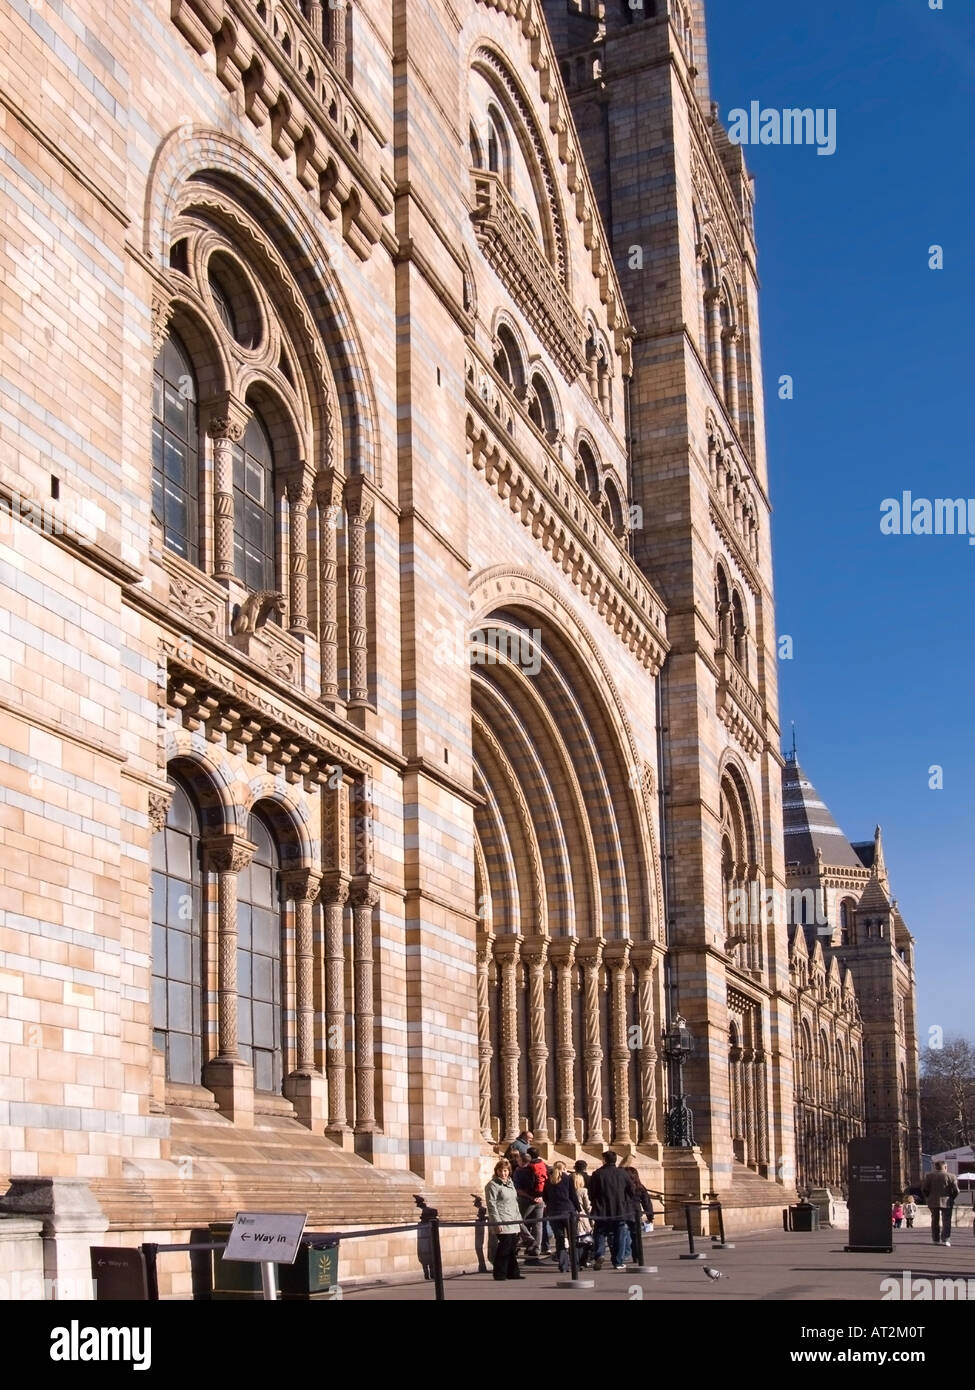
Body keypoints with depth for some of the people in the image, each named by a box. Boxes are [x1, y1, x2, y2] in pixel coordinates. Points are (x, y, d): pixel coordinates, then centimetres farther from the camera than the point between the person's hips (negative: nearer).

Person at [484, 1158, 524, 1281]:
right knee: (504, 1247, -9)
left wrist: (519, 1220, 20)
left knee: (513, 1248, 8)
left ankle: (513, 1272, 16)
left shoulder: (510, 1183, 18)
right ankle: (500, 1273, -1)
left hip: (514, 1223, 8)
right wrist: (497, 1222, -17)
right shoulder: (492, 1185, -6)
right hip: (503, 1223, -8)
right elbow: (491, 1205, -11)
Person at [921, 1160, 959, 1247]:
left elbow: (924, 1189, -1)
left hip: (933, 1202, 3)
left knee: (935, 1220, 13)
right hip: (946, 1202, -2)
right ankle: (945, 1240, -8)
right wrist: (951, 1198, 8)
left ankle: (936, 1239, 13)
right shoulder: (951, 1176, -5)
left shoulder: (929, 1176, 1)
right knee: (946, 1221, 2)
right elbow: (956, 1190, -7)